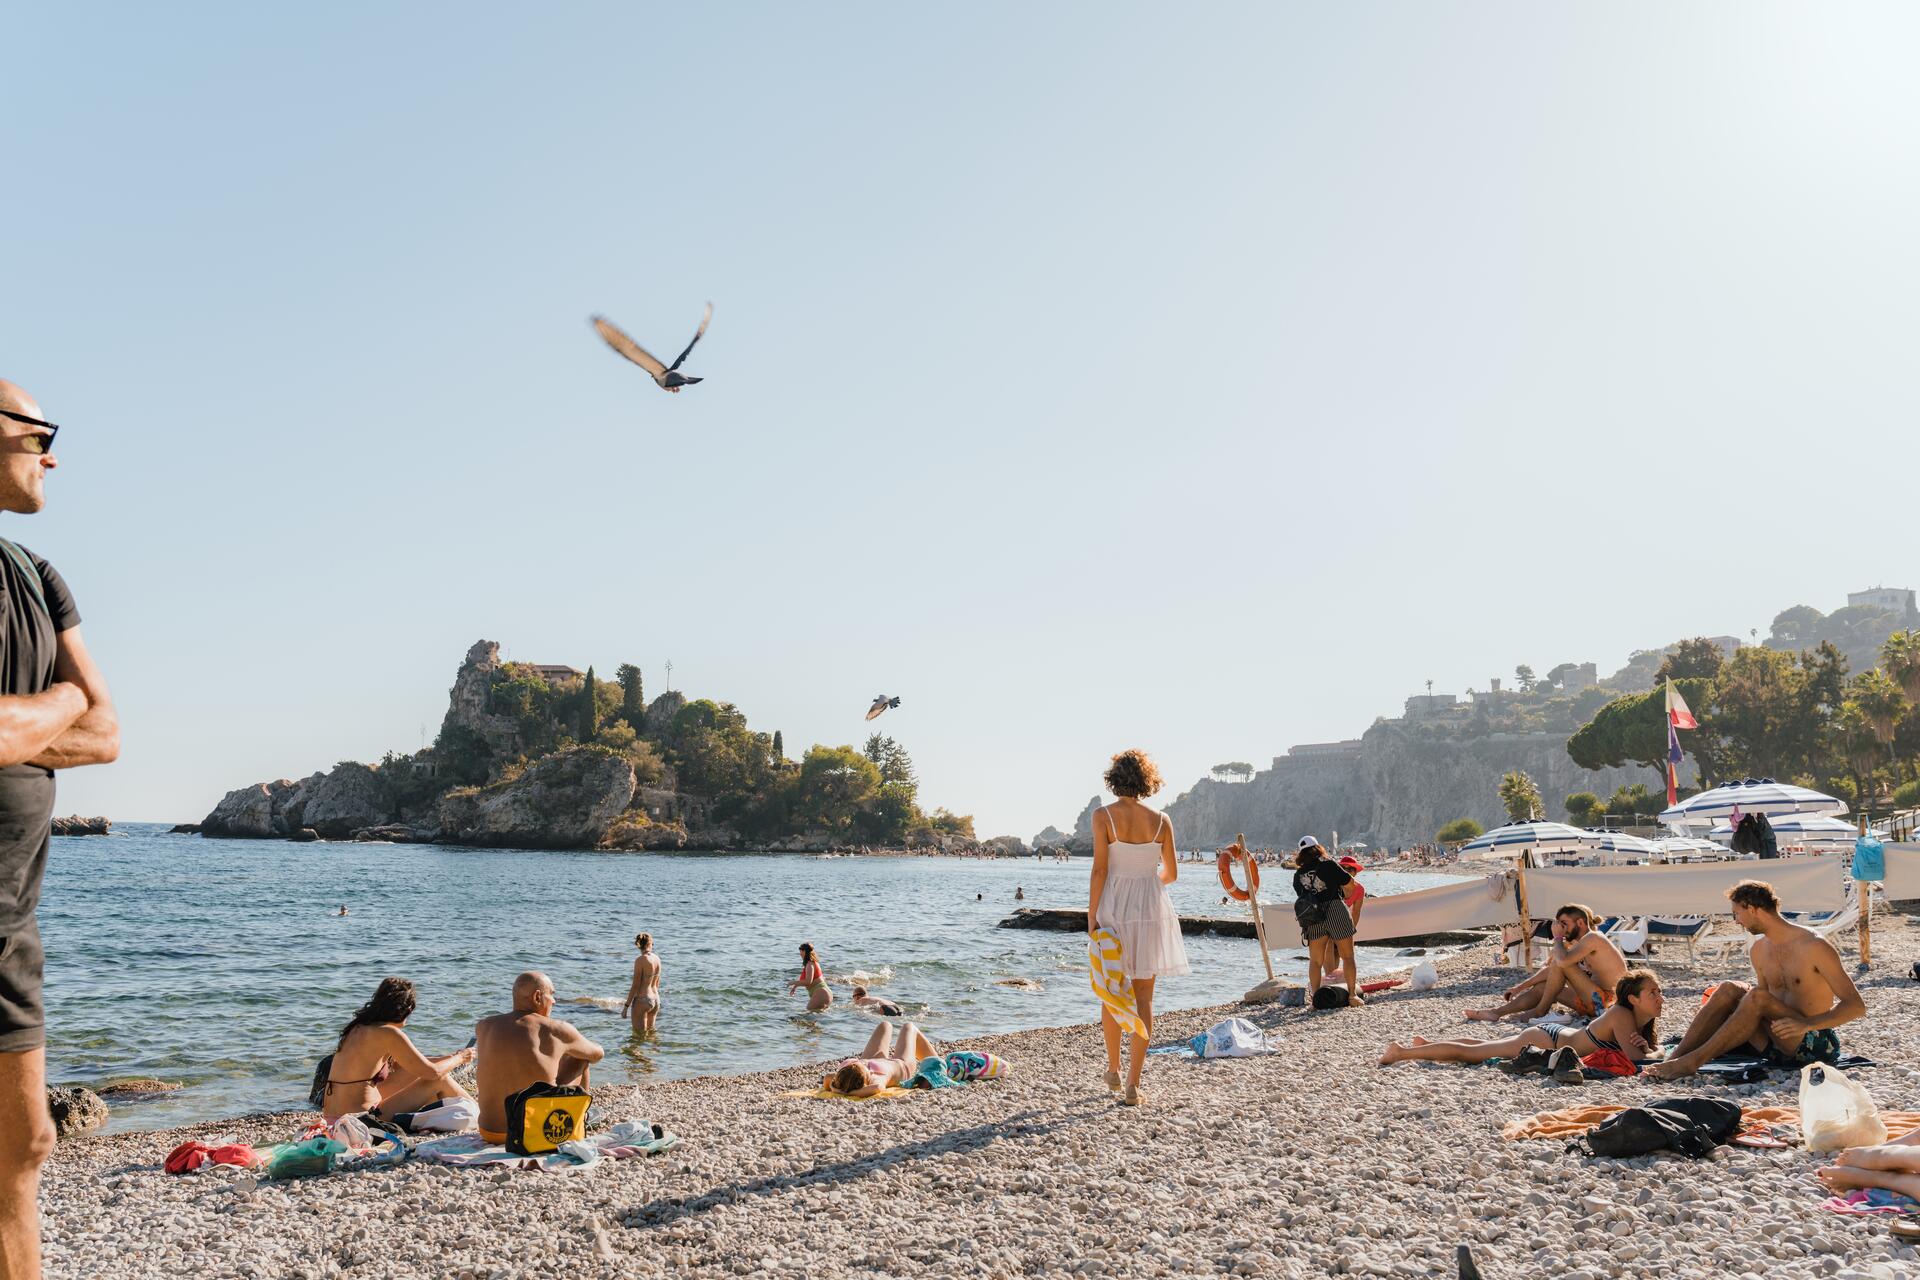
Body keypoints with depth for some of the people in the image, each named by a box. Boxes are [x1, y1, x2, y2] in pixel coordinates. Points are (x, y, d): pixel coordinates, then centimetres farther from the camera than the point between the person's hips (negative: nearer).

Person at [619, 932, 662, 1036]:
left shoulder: (640, 960, -14)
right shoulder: (657, 959, 6)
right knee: (650, 1033, 19)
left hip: (642, 1000, -7)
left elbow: (635, 985, -16)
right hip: (656, 999, 7)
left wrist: (626, 1005, -10)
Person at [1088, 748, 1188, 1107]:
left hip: (1113, 906, -1)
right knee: (1143, 998, 5)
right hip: (1151, 909, 1)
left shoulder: (1104, 816, -8)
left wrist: (1091, 917, -5)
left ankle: (1113, 1070, 28)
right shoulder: (1160, 820, 0)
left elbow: (1100, 870, -11)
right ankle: (1133, 1085, 2)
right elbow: (1171, 873, 7)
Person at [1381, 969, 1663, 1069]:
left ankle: (1428, 1044, 43)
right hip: (1543, 1041, -8)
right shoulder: (1622, 1015, -27)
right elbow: (1634, 1056, -34)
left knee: (1485, 1047, 27)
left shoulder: (1641, 1020, -1)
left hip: (1554, 1034, 8)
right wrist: (1654, 1054, -17)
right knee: (1467, 1053, 2)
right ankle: (1402, 1051, 13)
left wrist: (1646, 1047, -11)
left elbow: (1644, 1049, 10)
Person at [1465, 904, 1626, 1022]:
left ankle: (1540, 1011, -4)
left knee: (1561, 964, -18)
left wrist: (1558, 937, -11)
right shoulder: (1581, 944, 17)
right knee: (1542, 987, 10)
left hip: (1606, 1004, -10)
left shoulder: (1592, 937, -14)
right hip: (1598, 1001, 10)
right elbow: (1551, 969, 21)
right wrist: (1521, 987, 17)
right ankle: (1496, 1012, 3)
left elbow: (1562, 961, -30)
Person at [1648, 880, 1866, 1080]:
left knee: (1757, 997, -29)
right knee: (1729, 990, -15)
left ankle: (1692, 1062, -32)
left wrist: (1806, 1024, -27)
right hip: (1779, 1046, 6)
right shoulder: (1759, 950, 11)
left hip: (1816, 1044, -6)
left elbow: (1856, 1006, -13)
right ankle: (1674, 1057, -25)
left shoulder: (1814, 946, -11)